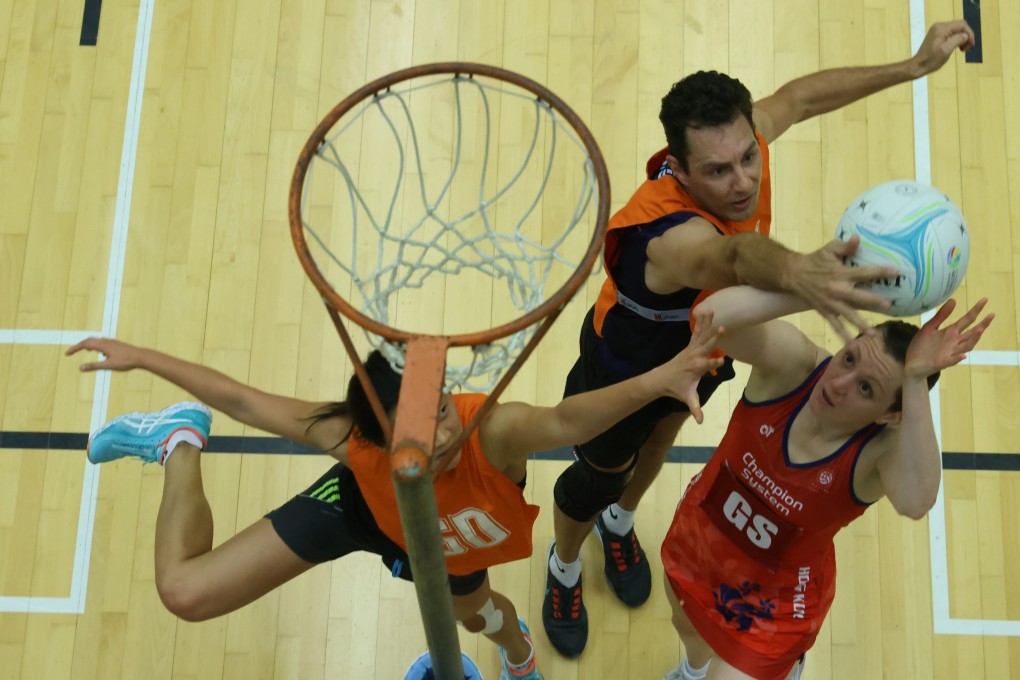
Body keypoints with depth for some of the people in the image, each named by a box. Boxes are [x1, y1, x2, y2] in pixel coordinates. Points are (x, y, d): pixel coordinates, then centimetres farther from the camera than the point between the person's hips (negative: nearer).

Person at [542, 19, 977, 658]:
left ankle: (620, 523, 68)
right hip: (626, 369, -6)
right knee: (598, 479, 20)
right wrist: (799, 273, -98)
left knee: (662, 433, 33)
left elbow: (797, 97, -9)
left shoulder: (734, 140, -31)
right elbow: (735, 256, -76)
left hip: (699, 345, 7)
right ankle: (564, 569, 56)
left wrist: (914, 66, -6)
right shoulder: (672, 234, -51)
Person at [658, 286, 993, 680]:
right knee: (687, 626, 32)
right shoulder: (792, 361, -30)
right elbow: (709, 316, -49)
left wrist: (916, 382, -61)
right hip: (698, 530, 4)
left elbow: (915, 501, -58)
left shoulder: (887, 447, -33)